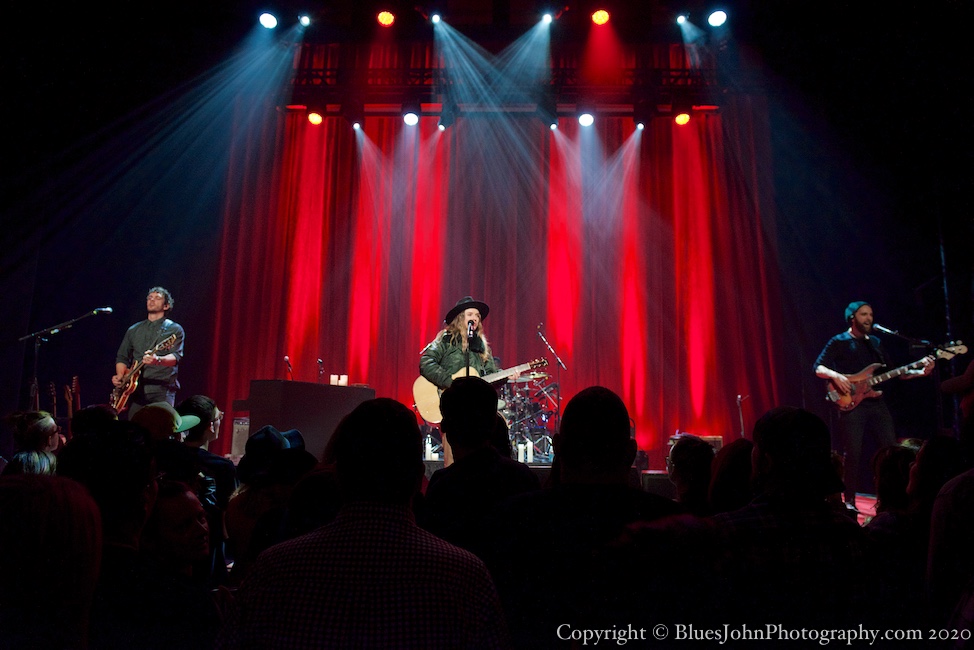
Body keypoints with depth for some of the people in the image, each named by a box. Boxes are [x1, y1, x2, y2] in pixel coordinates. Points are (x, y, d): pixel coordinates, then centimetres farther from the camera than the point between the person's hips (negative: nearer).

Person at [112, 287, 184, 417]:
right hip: (136, 390, 4)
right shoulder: (133, 330, 19)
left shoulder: (174, 329, 4)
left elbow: (176, 357, -11)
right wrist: (120, 376, 2)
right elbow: (122, 357, 22)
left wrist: (158, 360, -31)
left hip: (162, 392, -4)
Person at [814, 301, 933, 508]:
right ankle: (849, 501, 3)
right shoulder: (839, 342, 1)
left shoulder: (875, 342, 18)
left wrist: (920, 372, 5)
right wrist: (836, 376, -24)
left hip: (877, 403, 6)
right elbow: (818, 368, -6)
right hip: (851, 404, -5)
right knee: (853, 454, -7)